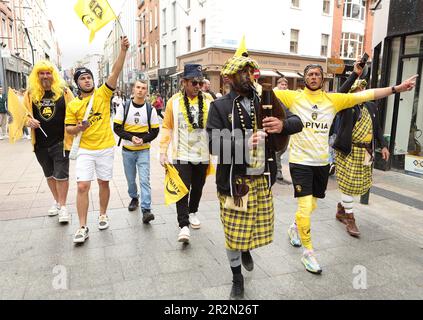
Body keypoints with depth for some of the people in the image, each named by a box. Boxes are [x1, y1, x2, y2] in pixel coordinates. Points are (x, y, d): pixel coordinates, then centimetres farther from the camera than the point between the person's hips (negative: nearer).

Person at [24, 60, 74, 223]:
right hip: (40, 144, 4)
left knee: (61, 175, 1)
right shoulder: (30, 94, 2)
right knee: (49, 175, 18)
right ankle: (56, 201, 37)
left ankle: (63, 206, 15)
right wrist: (29, 121, -13)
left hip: (60, 142, -3)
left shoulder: (64, 92, -5)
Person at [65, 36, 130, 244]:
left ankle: (103, 215, 32)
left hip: (105, 148, 0)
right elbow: (68, 128, 7)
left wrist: (123, 50, -23)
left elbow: (115, 72, -12)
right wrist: (78, 128, -17)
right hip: (84, 150, 1)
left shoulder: (103, 94, 0)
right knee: (82, 186, -6)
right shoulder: (73, 105, 3)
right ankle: (83, 227, 4)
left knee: (104, 183, 11)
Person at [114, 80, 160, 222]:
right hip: (127, 150, 2)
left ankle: (146, 210, -11)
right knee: (131, 179, 14)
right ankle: (134, 198, 39)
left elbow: (155, 131, 1)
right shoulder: (124, 107, 1)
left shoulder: (150, 109, 0)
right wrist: (131, 137, -18)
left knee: (144, 180, -11)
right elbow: (117, 128, -2)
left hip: (143, 150, -2)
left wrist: (143, 139, -16)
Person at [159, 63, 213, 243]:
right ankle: (183, 226, 2)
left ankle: (193, 212, 40)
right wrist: (163, 151, -4)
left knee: (197, 187, 16)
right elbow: (167, 127, 0)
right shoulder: (174, 101, -4)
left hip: (203, 155, 3)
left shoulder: (208, 101, 1)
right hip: (182, 155, -2)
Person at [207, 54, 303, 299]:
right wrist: (244, 143, -26)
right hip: (234, 180, -3)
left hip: (263, 178, 4)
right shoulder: (219, 106, -5)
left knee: (260, 227, 17)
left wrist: (282, 125, -17)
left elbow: (297, 121, 5)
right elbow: (214, 145, -13)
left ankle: (246, 249, 53)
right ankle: (237, 277, 33)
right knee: (233, 232, 7)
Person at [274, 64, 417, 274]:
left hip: (322, 162, 4)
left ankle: (294, 228, 48)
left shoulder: (333, 99, 4)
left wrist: (397, 88, -3)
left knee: (312, 205, 18)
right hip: (300, 161, -4)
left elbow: (364, 95, 2)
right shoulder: (294, 97, -3)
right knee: (305, 207, -8)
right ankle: (308, 253, 10)